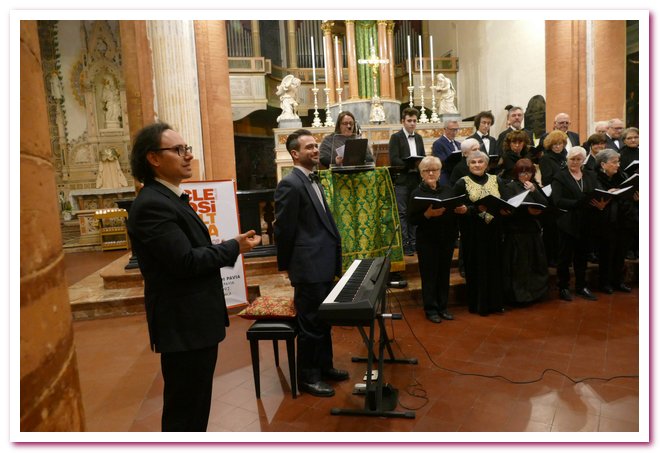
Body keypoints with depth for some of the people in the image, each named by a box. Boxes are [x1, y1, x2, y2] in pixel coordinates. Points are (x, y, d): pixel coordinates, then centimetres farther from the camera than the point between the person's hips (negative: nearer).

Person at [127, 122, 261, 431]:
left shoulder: (171, 198, 12)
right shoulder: (152, 204, -21)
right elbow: (185, 261, -26)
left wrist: (228, 247, 0)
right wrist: (234, 247, -14)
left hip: (195, 319, 10)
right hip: (183, 325, -10)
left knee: (196, 404, 24)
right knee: (184, 410, 7)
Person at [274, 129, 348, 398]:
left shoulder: (313, 180, 13)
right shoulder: (290, 184, -16)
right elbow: (283, 229, -14)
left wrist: (333, 259, 15)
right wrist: (286, 265, -6)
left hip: (324, 264, 9)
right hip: (309, 267, -9)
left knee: (324, 320, 20)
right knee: (310, 324, 4)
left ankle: (324, 366, 36)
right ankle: (308, 378, 20)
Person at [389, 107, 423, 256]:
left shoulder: (418, 138, 15)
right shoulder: (396, 137, -3)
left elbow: (423, 157, 17)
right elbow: (394, 160, -13)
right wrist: (410, 165, -23)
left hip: (416, 180, 6)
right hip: (401, 180, -6)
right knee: (402, 213, -3)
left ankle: (413, 242, 17)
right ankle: (404, 244, 1)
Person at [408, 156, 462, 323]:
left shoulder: (448, 190, 7)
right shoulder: (417, 193, -5)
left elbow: (456, 211, 12)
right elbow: (412, 220, -10)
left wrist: (462, 209, -10)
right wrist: (428, 214, -25)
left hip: (447, 239, 4)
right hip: (427, 240, -4)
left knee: (444, 273, 12)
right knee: (429, 274, 4)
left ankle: (442, 307, 26)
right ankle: (431, 309, 17)